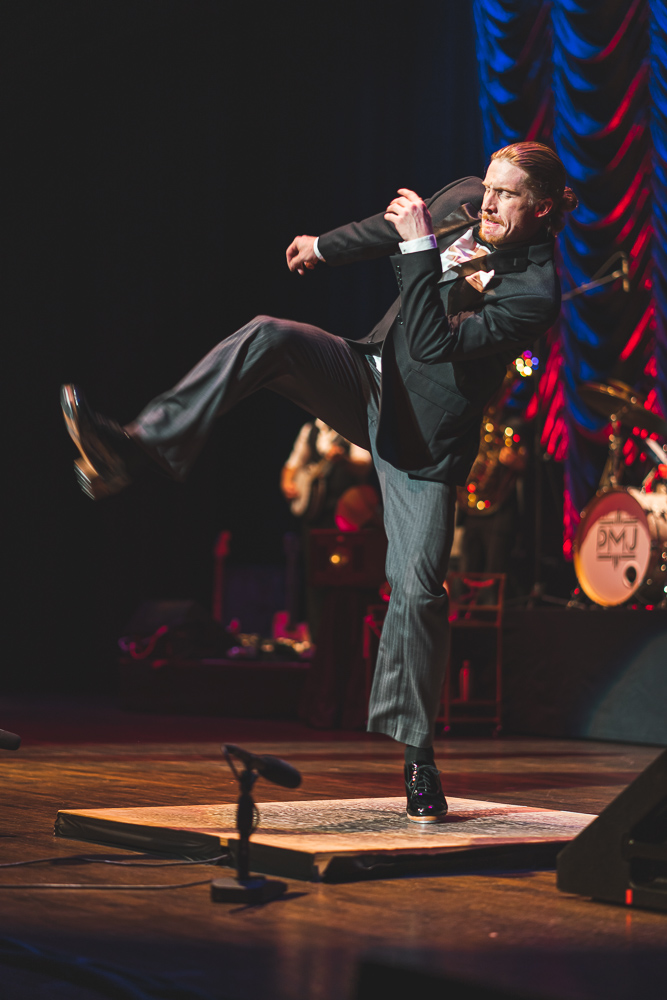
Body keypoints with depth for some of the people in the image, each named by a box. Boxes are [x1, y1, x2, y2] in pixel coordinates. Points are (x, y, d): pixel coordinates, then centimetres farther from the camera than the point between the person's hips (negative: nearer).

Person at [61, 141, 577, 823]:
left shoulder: (535, 292, -21)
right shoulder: (464, 203, -2)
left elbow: (435, 345, -30)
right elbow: (391, 226, 19)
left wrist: (421, 247, -33)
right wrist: (325, 248, 33)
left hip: (426, 439, -5)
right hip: (371, 381, 6)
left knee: (418, 589, -12)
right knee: (270, 338, -21)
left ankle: (418, 758, 5)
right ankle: (134, 450, -31)